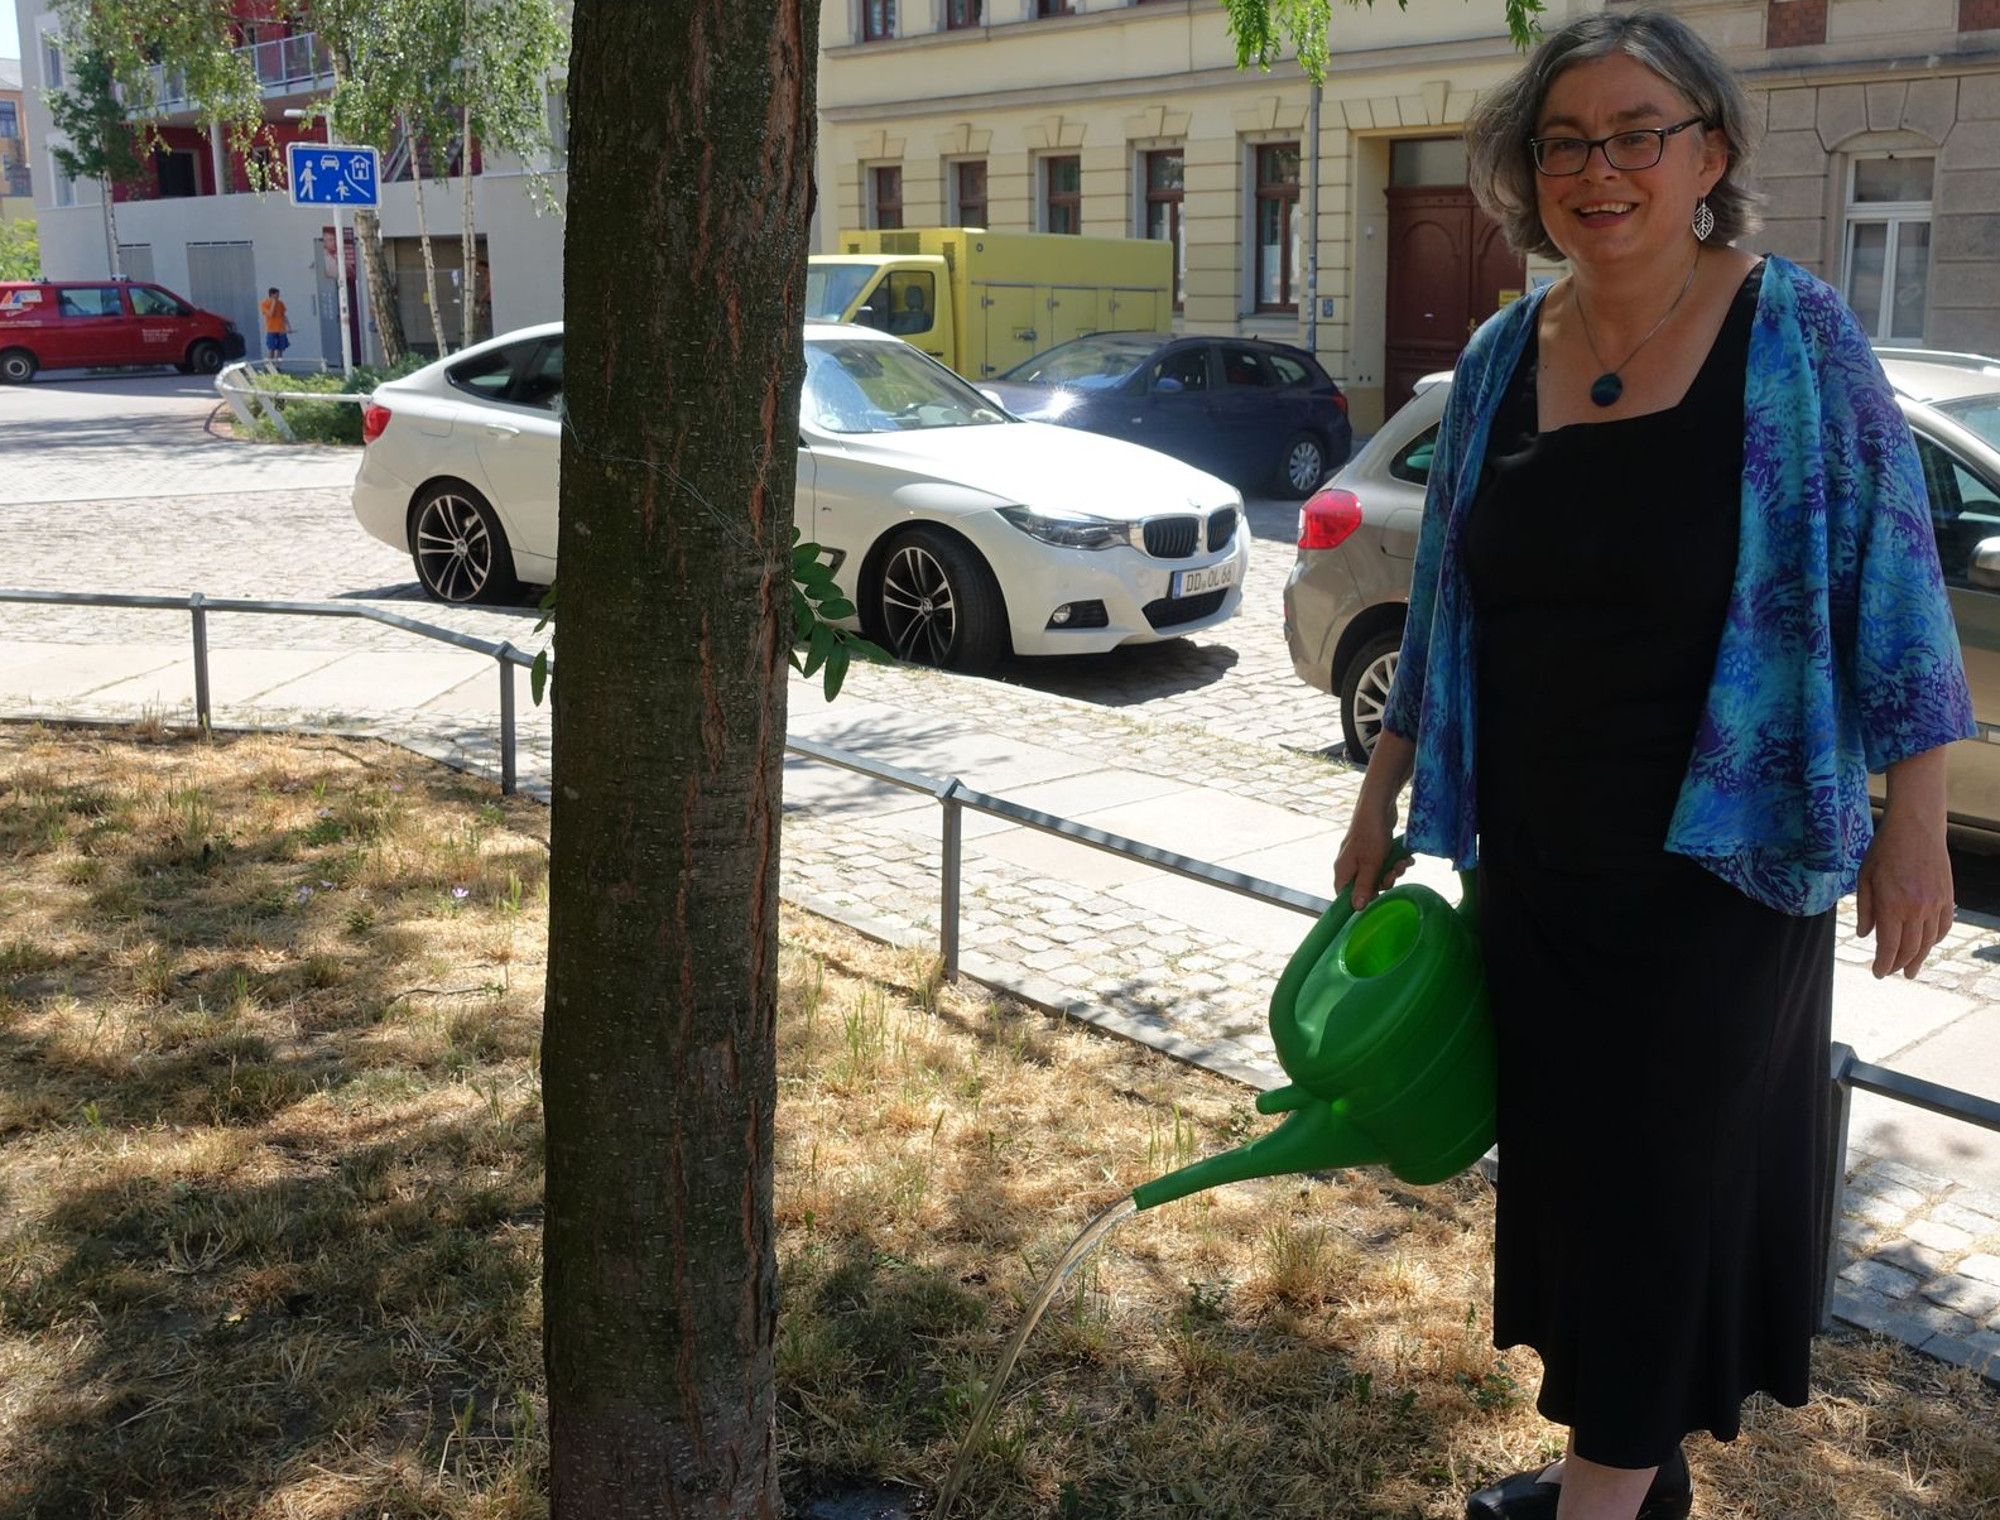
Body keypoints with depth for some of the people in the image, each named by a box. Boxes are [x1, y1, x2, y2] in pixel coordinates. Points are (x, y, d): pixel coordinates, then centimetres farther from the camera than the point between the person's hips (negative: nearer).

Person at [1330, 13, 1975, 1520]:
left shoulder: (1796, 333, -8)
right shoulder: (1502, 358, 5)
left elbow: (1890, 576, -7)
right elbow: (1441, 601, 11)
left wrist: (1914, 819, -11)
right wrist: (1383, 793, 13)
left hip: (1721, 862, -5)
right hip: (1534, 859, 5)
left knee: (1666, 1169, 4)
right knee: (1570, 1156, 13)